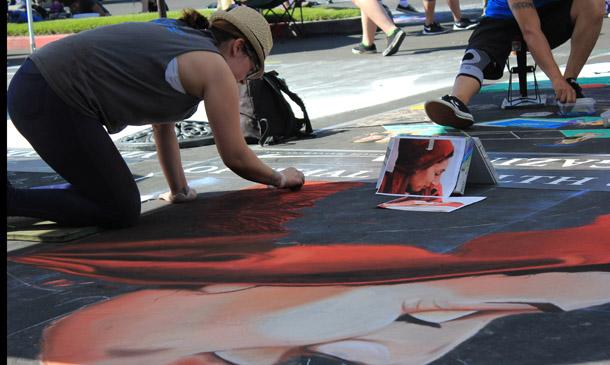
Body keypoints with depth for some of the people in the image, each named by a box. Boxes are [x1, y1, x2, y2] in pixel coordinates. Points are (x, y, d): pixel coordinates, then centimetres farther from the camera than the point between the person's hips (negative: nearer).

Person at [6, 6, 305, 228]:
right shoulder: (215, 68, -4)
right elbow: (236, 157, 2)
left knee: (106, 195, 17)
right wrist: (281, 179, 19)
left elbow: (163, 126, 27)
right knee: (121, 213, -5)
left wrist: (179, 191, 28)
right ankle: (10, 199, -8)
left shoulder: (176, 40, 22)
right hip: (51, 101, -10)